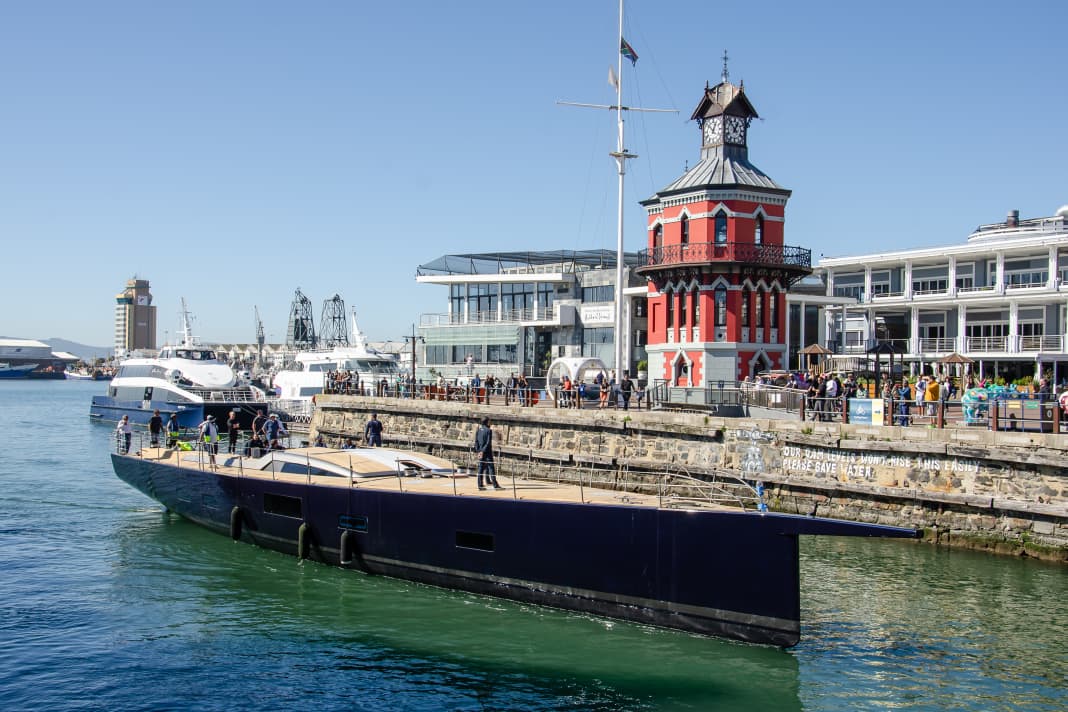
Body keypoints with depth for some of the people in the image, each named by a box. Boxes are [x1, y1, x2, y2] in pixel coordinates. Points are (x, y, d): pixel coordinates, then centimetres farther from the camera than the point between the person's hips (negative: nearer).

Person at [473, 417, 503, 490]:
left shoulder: (478, 430, 6)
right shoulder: (489, 430, -12)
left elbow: (476, 441, 6)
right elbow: (488, 443, -16)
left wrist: (478, 450, 7)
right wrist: (483, 451, -14)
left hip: (481, 452, 6)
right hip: (487, 452, -6)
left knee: (481, 468, 8)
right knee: (491, 468, -3)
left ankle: (480, 485, 8)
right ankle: (495, 485, -3)